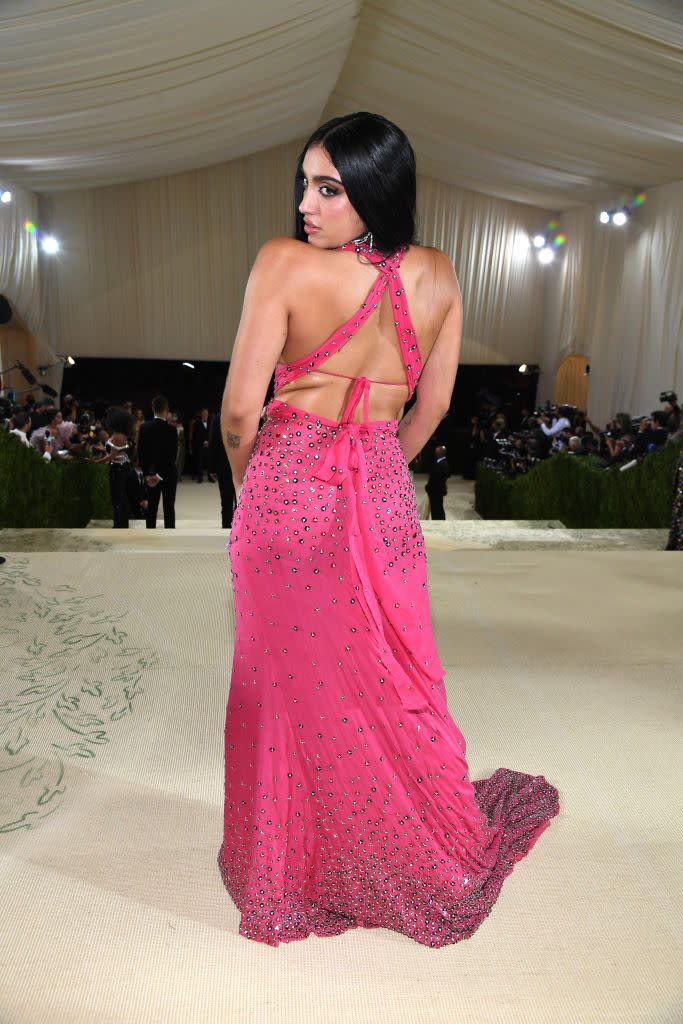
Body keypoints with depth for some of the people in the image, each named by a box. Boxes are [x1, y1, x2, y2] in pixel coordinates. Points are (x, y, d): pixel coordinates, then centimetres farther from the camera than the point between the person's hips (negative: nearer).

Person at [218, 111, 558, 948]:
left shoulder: (283, 262, -13)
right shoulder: (436, 277, -1)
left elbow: (240, 409, -13)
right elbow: (430, 409, 7)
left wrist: (249, 483, 7)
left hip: (285, 492, -3)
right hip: (382, 501, 3)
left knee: (286, 682, 14)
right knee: (391, 684, 19)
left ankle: (284, 877, 37)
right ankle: (445, 857, 41)